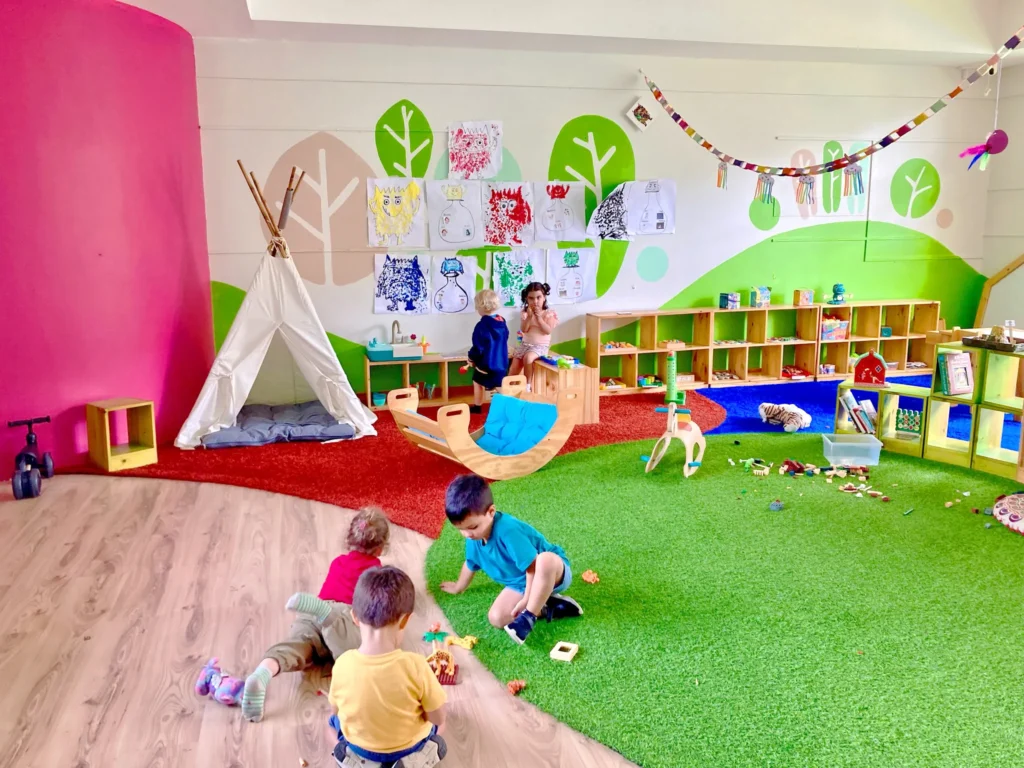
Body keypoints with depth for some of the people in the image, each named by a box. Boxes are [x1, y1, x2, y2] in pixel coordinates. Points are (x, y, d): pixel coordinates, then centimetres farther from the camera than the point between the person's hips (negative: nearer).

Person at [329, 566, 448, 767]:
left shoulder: (343, 664, -25)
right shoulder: (416, 666, -32)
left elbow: (336, 709, -7)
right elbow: (438, 718, -19)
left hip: (358, 746, 1)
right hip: (410, 746, -1)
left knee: (334, 721, 33)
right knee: (439, 724, 31)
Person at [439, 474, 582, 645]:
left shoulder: (508, 530, -33)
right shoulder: (474, 537, -5)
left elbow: (533, 565, -29)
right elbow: (471, 563, 17)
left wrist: (527, 600, -21)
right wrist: (459, 587, 33)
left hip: (553, 570, -8)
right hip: (521, 584, 8)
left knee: (546, 560, -44)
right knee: (496, 618, -15)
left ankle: (529, 615, -29)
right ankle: (547, 607, -5)